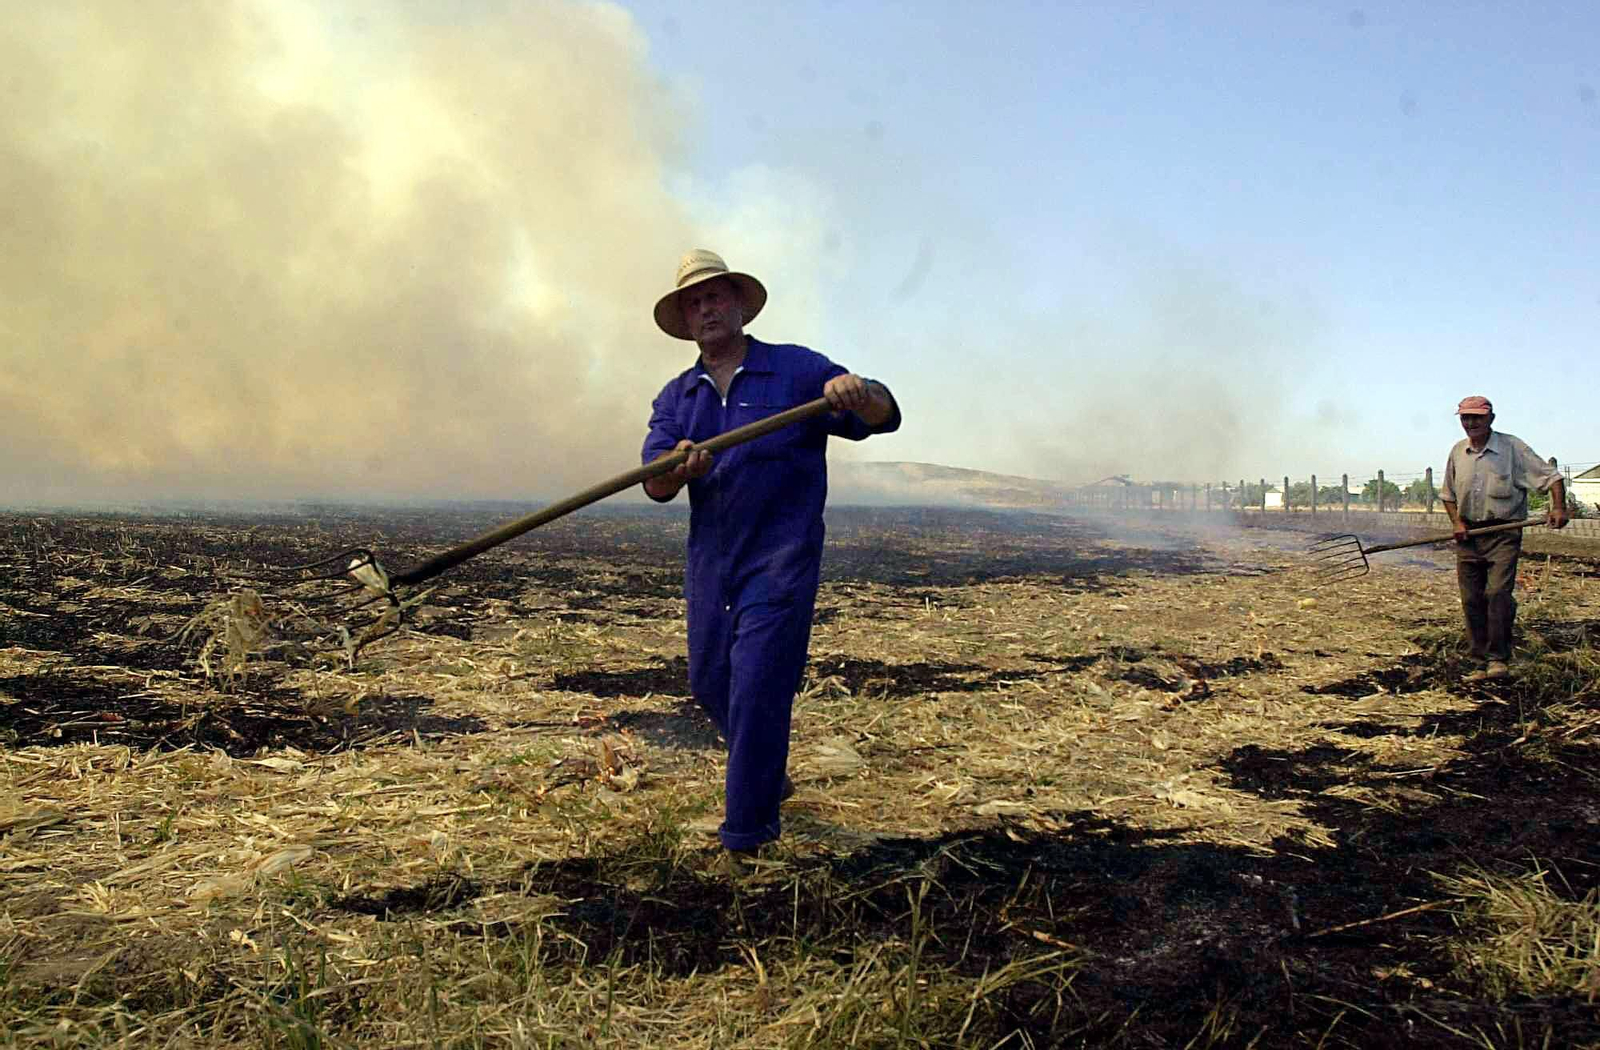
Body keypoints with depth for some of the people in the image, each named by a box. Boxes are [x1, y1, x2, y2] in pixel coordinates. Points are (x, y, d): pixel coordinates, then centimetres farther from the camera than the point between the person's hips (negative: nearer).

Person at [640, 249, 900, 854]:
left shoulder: (797, 370, -2)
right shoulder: (675, 397, 8)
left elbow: (884, 418, -10)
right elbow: (654, 485, -6)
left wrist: (859, 392, -34)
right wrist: (677, 467, -30)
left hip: (780, 561, -5)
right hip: (709, 563, 5)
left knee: (756, 691, -10)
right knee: (709, 683, 14)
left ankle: (747, 836, 2)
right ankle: (768, 777, 40)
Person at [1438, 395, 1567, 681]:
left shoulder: (1512, 447, -5)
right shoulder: (1458, 452, 10)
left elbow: (1550, 476, -6)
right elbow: (1448, 494, 19)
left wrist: (1559, 508, -21)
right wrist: (1457, 523, 4)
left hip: (1503, 533, -5)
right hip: (1468, 536, 5)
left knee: (1497, 593, -18)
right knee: (1471, 600, 4)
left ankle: (1499, 658, -10)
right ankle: (1481, 662, 11)